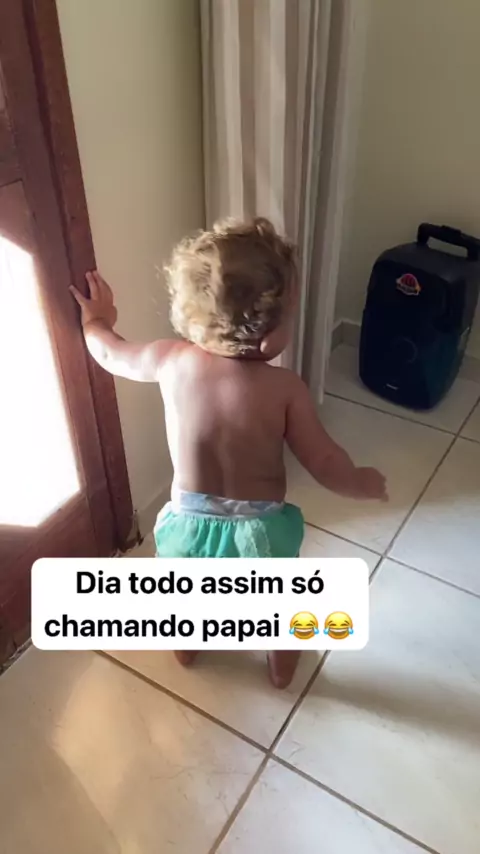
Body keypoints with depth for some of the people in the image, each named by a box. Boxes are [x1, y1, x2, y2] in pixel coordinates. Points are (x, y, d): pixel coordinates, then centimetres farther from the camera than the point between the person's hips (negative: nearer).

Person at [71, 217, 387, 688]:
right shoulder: (285, 388, -23)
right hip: (259, 528, -2)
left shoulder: (172, 361, -16)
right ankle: (281, 663, 57)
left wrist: (96, 321, 25)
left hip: (191, 519, 2)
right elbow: (325, 464, -14)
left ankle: (185, 645, 63)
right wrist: (366, 482, 7)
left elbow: (111, 354, 4)